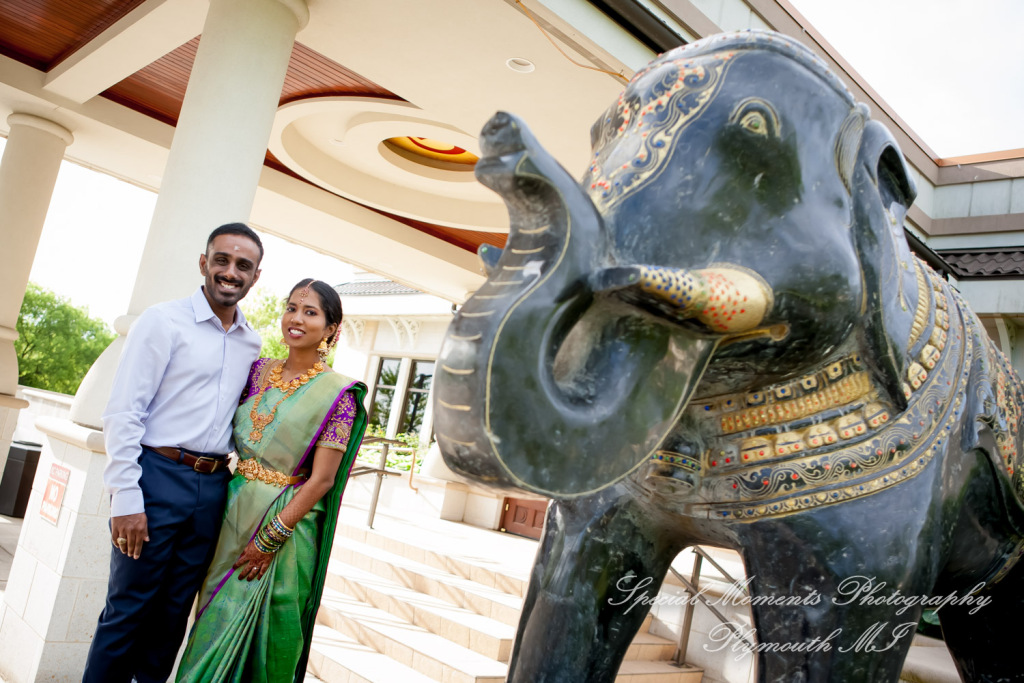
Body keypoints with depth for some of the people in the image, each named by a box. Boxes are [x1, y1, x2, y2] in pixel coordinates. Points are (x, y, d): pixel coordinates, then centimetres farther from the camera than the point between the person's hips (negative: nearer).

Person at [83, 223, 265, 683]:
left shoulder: (252, 344, 11)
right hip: (159, 477, -5)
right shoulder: (164, 321, -5)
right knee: (128, 607, 3)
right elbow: (123, 412, -9)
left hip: (212, 489, 5)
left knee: (174, 610, 14)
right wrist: (126, 498, -15)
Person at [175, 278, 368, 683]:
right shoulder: (258, 371, 4)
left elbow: (322, 480, -13)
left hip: (283, 525, -5)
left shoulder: (338, 393, -11)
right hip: (231, 513, 5)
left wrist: (270, 539, -15)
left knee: (264, 636, 6)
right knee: (214, 628, 15)